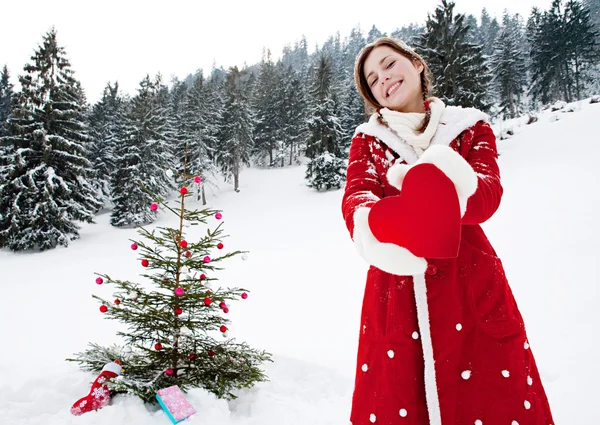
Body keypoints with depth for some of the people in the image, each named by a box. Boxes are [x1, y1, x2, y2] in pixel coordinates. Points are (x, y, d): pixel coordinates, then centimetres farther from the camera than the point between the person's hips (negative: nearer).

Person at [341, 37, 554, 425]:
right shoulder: (367, 141, 11)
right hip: (395, 296, 1)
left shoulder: (471, 127, 9)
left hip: (472, 290, 0)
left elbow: (488, 194, -11)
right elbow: (355, 197, -10)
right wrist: (371, 229, -35)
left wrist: (446, 192, -35)